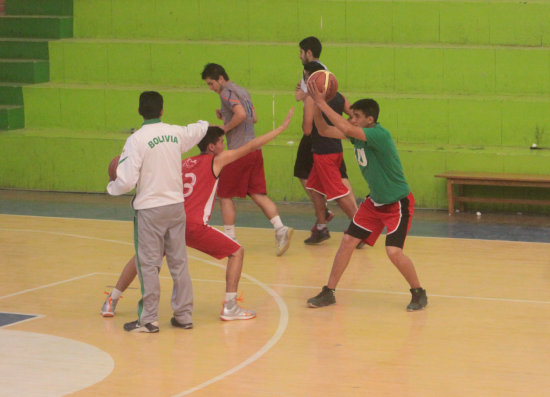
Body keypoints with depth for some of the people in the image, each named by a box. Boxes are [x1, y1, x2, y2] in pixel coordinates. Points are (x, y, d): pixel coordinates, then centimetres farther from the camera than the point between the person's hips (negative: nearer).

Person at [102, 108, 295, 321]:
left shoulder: (183, 164, 21)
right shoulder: (216, 160, 7)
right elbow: (251, 146, 9)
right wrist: (282, 127, 15)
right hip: (194, 225, -5)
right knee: (237, 252, 10)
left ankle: (111, 302, 27)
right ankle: (230, 307, 2)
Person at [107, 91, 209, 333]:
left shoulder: (137, 140, -14)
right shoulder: (176, 133, 2)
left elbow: (127, 181, -16)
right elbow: (198, 129, 26)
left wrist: (111, 188, 6)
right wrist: (205, 124, 50)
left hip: (149, 209, -5)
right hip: (176, 204, 5)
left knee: (148, 264, 1)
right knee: (179, 262, 12)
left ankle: (148, 320, 2)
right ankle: (184, 315, 18)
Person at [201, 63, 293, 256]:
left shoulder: (226, 93, -10)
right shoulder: (243, 91, 18)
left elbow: (241, 114, -25)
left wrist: (225, 128, -12)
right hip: (254, 150, 8)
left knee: (225, 196, 4)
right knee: (258, 194, 6)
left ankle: (230, 239, 6)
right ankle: (281, 229, -11)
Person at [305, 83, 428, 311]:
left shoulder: (380, 135, -27)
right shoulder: (357, 135, -2)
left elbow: (345, 128, -38)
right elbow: (324, 130, 0)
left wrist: (322, 103, -33)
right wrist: (316, 106, -16)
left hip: (398, 203, -8)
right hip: (375, 201, 8)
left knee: (394, 252, -19)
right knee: (348, 242, 3)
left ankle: (419, 294, 4)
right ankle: (328, 293, 14)